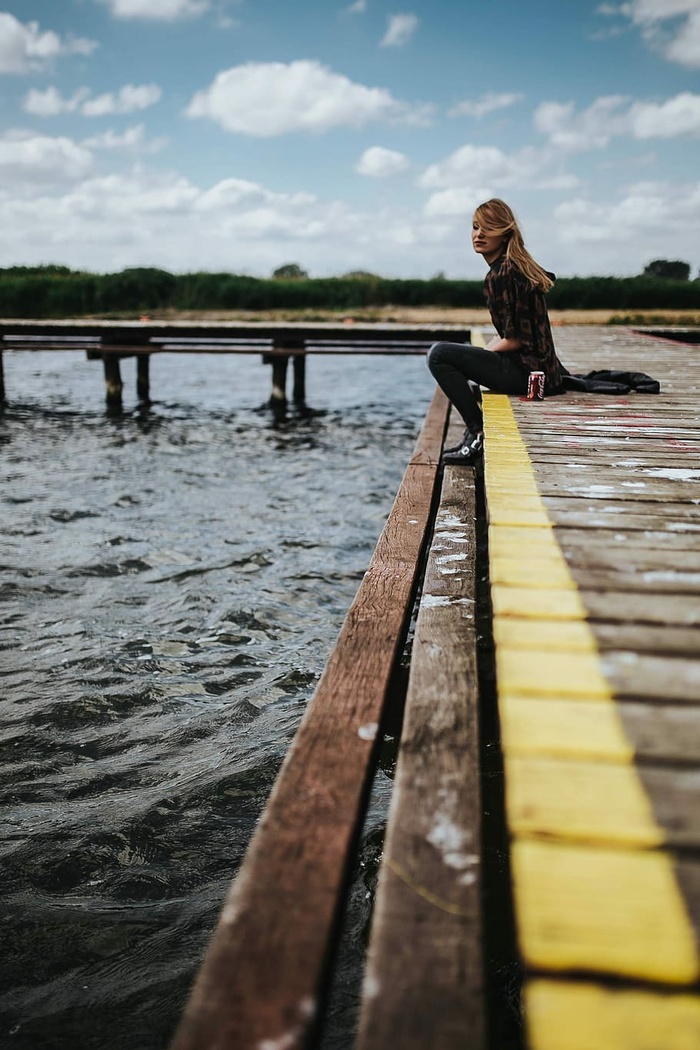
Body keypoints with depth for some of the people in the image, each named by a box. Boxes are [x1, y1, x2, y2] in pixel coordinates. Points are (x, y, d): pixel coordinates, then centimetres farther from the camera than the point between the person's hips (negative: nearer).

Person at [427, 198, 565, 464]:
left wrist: (485, 352, -3)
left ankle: (477, 433, -11)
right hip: (542, 369, 11)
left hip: (527, 371, -11)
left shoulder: (500, 275, -17)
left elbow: (514, 340, -19)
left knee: (439, 354, -12)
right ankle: (474, 436, 28)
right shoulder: (518, 267, 14)